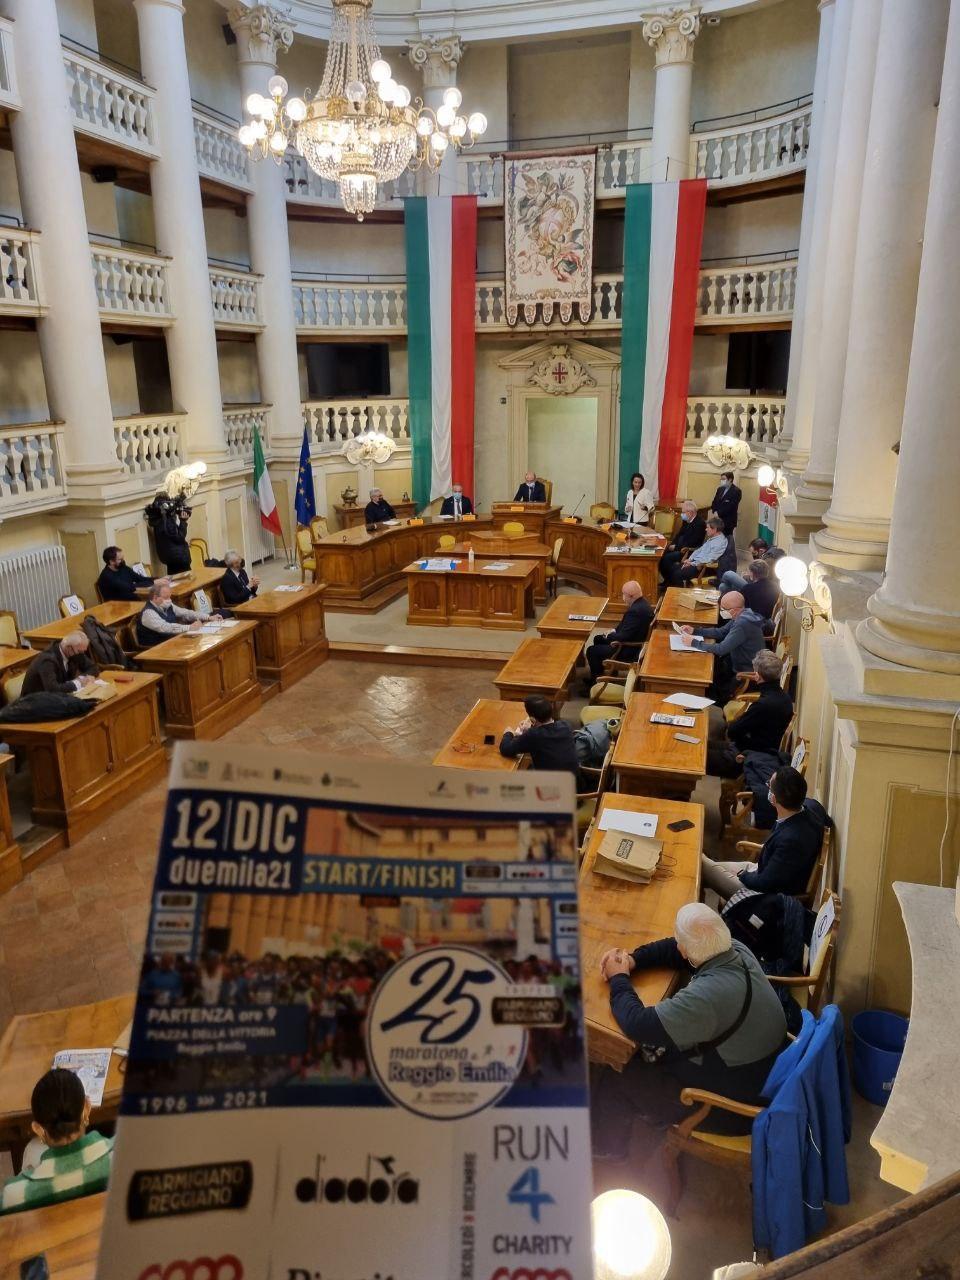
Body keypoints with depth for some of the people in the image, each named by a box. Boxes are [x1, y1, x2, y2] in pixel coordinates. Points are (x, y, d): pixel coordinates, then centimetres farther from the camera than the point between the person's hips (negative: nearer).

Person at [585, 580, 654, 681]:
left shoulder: (635, 610, -31)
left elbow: (623, 636, -29)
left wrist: (609, 636, -11)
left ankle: (597, 680, 15)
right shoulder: (643, 603, 1)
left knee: (591, 651, -3)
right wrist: (615, 630, 3)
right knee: (598, 639, 23)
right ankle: (598, 672, 33)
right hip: (635, 642, 11)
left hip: (631, 650, -11)